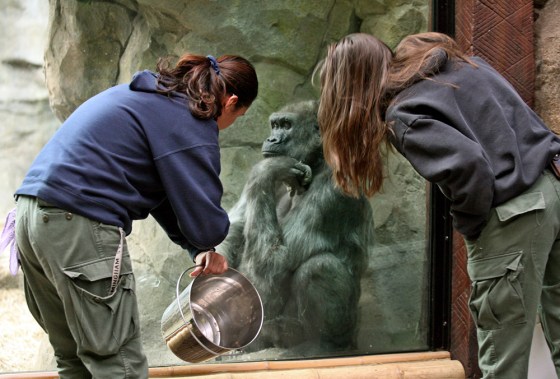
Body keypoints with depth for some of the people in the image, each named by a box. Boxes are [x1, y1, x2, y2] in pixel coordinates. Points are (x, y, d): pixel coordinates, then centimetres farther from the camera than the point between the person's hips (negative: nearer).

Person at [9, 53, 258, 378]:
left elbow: (167, 189, 26)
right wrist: (203, 245, 12)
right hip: (80, 226, -10)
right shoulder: (191, 124, -8)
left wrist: (198, 248, 18)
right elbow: (206, 226, -10)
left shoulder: (151, 96, 21)